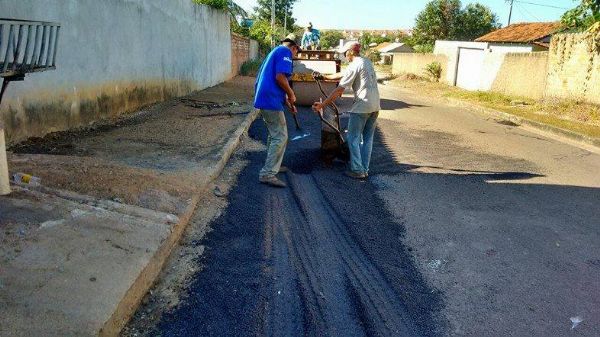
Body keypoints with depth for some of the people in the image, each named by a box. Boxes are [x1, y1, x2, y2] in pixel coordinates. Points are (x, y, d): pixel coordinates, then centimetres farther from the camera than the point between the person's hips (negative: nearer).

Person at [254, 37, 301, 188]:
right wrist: (291, 95, -6)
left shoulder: (275, 51, 24)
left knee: (274, 134, 23)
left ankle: (273, 165, 34)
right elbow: (280, 77, -21)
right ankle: (267, 174, -10)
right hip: (271, 101, -10)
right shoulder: (286, 52, -6)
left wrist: (287, 101, 24)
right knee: (280, 137, -8)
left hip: (263, 98, 10)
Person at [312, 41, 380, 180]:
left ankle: (357, 170, 3)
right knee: (368, 139, 14)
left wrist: (322, 105, -14)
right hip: (375, 106, 8)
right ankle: (365, 170, 19)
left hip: (362, 107, -8)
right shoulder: (367, 62, 15)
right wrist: (326, 76, 32)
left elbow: (339, 90, -15)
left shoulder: (354, 66, -11)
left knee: (353, 138, 2)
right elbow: (343, 74, 25)